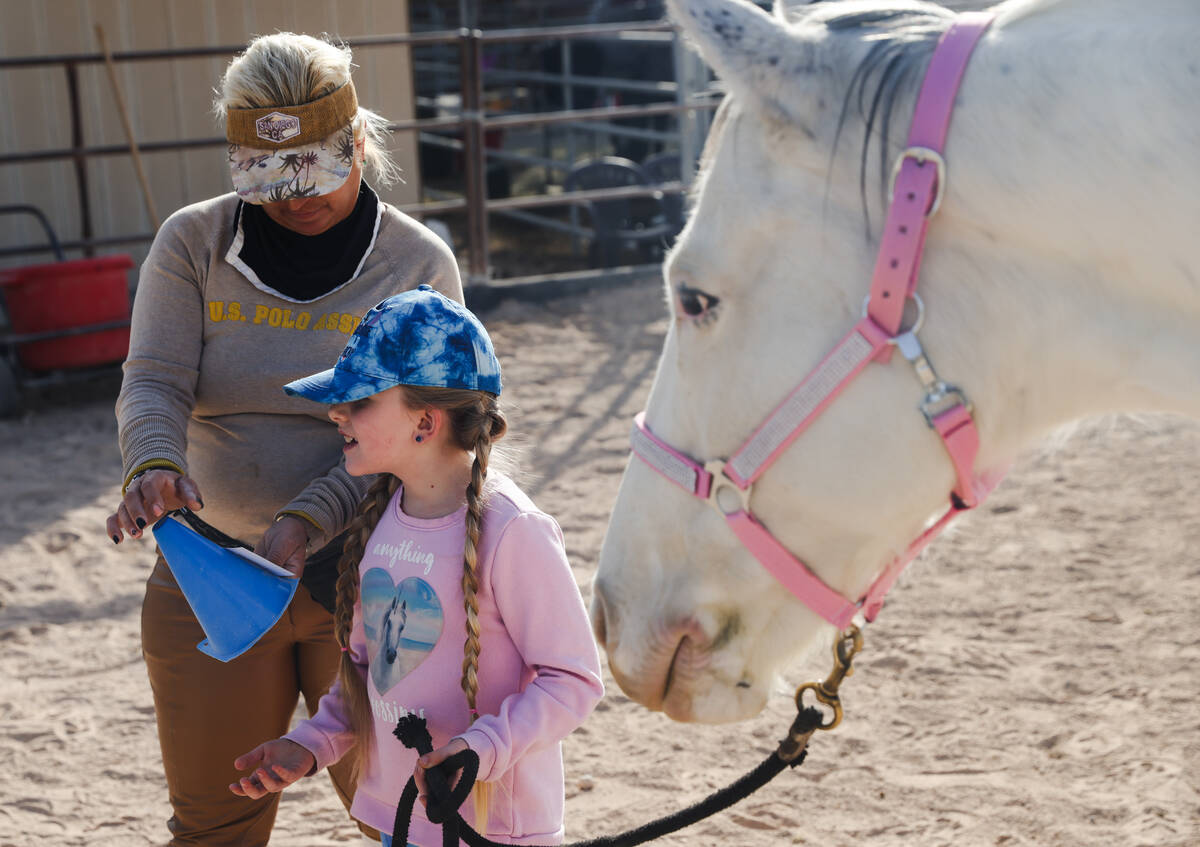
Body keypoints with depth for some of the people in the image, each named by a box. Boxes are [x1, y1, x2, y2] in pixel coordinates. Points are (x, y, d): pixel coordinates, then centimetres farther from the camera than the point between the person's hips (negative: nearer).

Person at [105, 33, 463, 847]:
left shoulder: (419, 262, -4)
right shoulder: (192, 243, 1)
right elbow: (153, 382, -7)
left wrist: (308, 520, -27)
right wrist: (155, 465, -30)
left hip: (365, 577, -1)